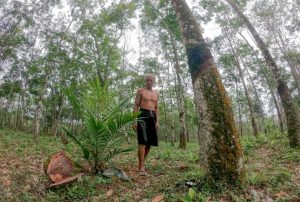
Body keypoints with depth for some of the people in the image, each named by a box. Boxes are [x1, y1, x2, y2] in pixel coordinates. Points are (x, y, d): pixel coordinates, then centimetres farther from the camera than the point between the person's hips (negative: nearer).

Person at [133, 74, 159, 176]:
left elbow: (156, 108, 17)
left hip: (152, 117, 6)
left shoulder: (156, 93, 18)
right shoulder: (140, 91, 3)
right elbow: (136, 106, -1)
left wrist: (157, 121, 7)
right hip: (143, 115, -5)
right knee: (142, 141, -13)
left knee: (150, 141, 8)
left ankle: (142, 162, 25)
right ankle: (141, 167, -9)